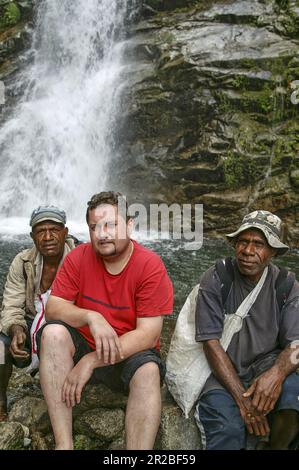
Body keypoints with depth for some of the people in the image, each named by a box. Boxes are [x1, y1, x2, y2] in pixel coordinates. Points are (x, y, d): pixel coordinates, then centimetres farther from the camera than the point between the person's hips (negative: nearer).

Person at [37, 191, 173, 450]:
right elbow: (53, 308, -9)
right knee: (53, 332, -25)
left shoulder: (151, 266, -16)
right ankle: (63, 443, -26)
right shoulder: (78, 257, -6)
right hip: (83, 347, 3)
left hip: (131, 354, -3)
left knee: (148, 371, -34)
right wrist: (91, 317, -30)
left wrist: (91, 361, -26)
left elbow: (148, 334, -20)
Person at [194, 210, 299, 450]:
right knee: (228, 429, -31)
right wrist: (242, 398, -21)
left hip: (266, 365, 3)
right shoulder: (215, 279, -9)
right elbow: (212, 343, -13)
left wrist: (277, 372, -32)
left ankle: (273, 445, 0)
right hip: (223, 369, -3)